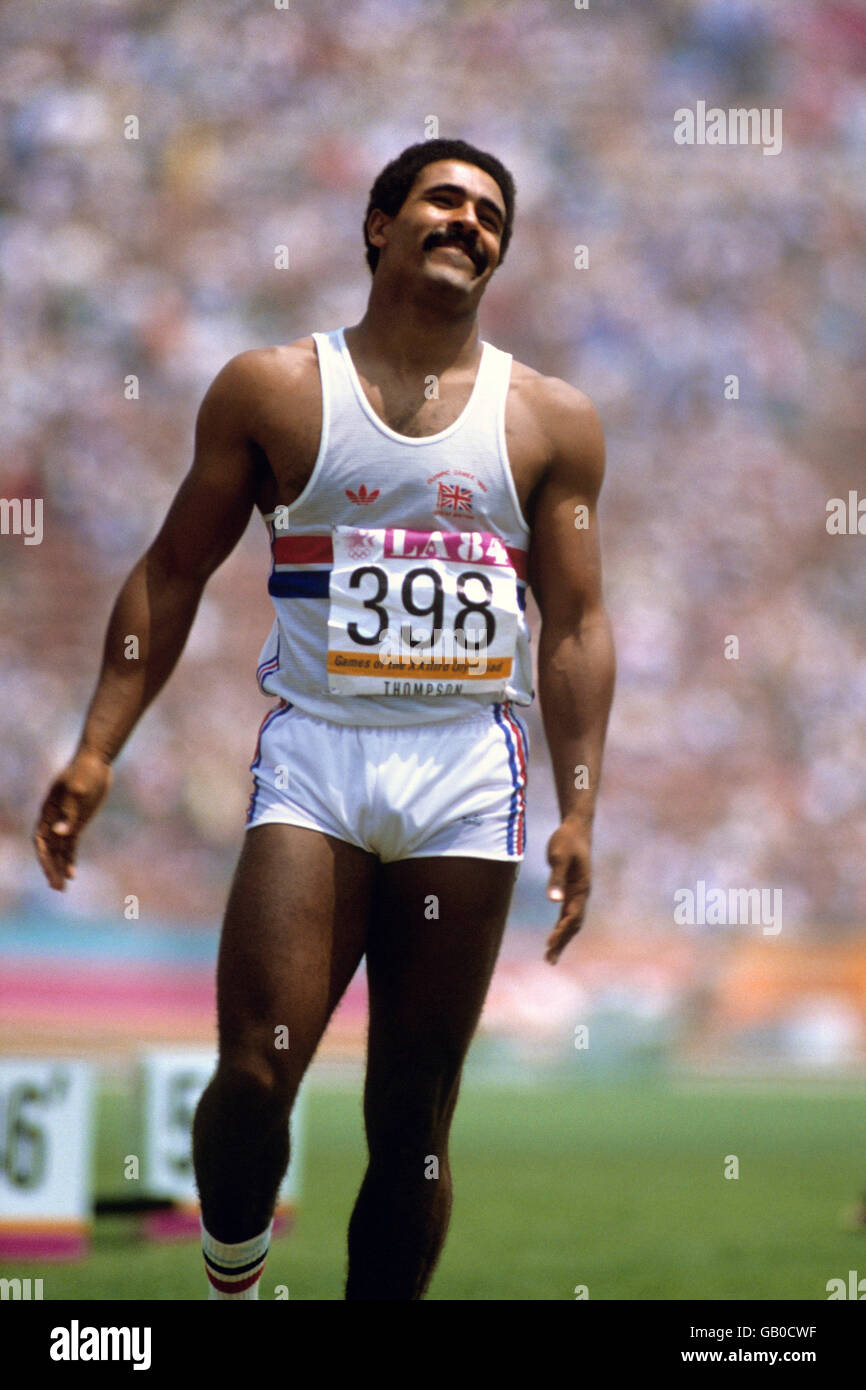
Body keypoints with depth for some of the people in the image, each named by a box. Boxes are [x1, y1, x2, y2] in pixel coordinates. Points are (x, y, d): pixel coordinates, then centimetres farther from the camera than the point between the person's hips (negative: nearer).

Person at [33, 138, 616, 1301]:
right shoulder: (274, 391, 6)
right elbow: (171, 575, 9)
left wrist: (580, 815, -2)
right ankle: (230, 1281, 12)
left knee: (413, 1118, 2)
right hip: (314, 762, -1)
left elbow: (575, 627, 7)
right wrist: (97, 751, 0)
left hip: (466, 773, 1)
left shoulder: (550, 421, 9)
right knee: (256, 1079, -13)